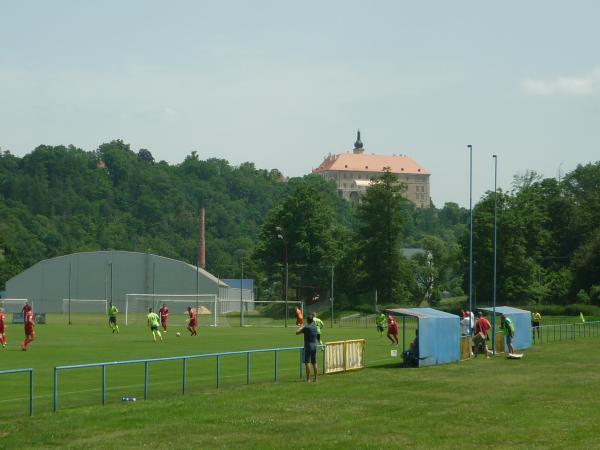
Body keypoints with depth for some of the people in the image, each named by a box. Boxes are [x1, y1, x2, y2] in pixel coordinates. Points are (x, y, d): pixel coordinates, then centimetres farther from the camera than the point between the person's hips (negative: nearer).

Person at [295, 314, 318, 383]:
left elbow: (297, 333, -13)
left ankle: (308, 379, -10)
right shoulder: (315, 327, 7)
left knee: (307, 363, -6)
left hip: (308, 346, -7)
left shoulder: (306, 327, -14)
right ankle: (316, 378, 11)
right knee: (314, 363, 10)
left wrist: (300, 327, 5)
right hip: (314, 346, 7)